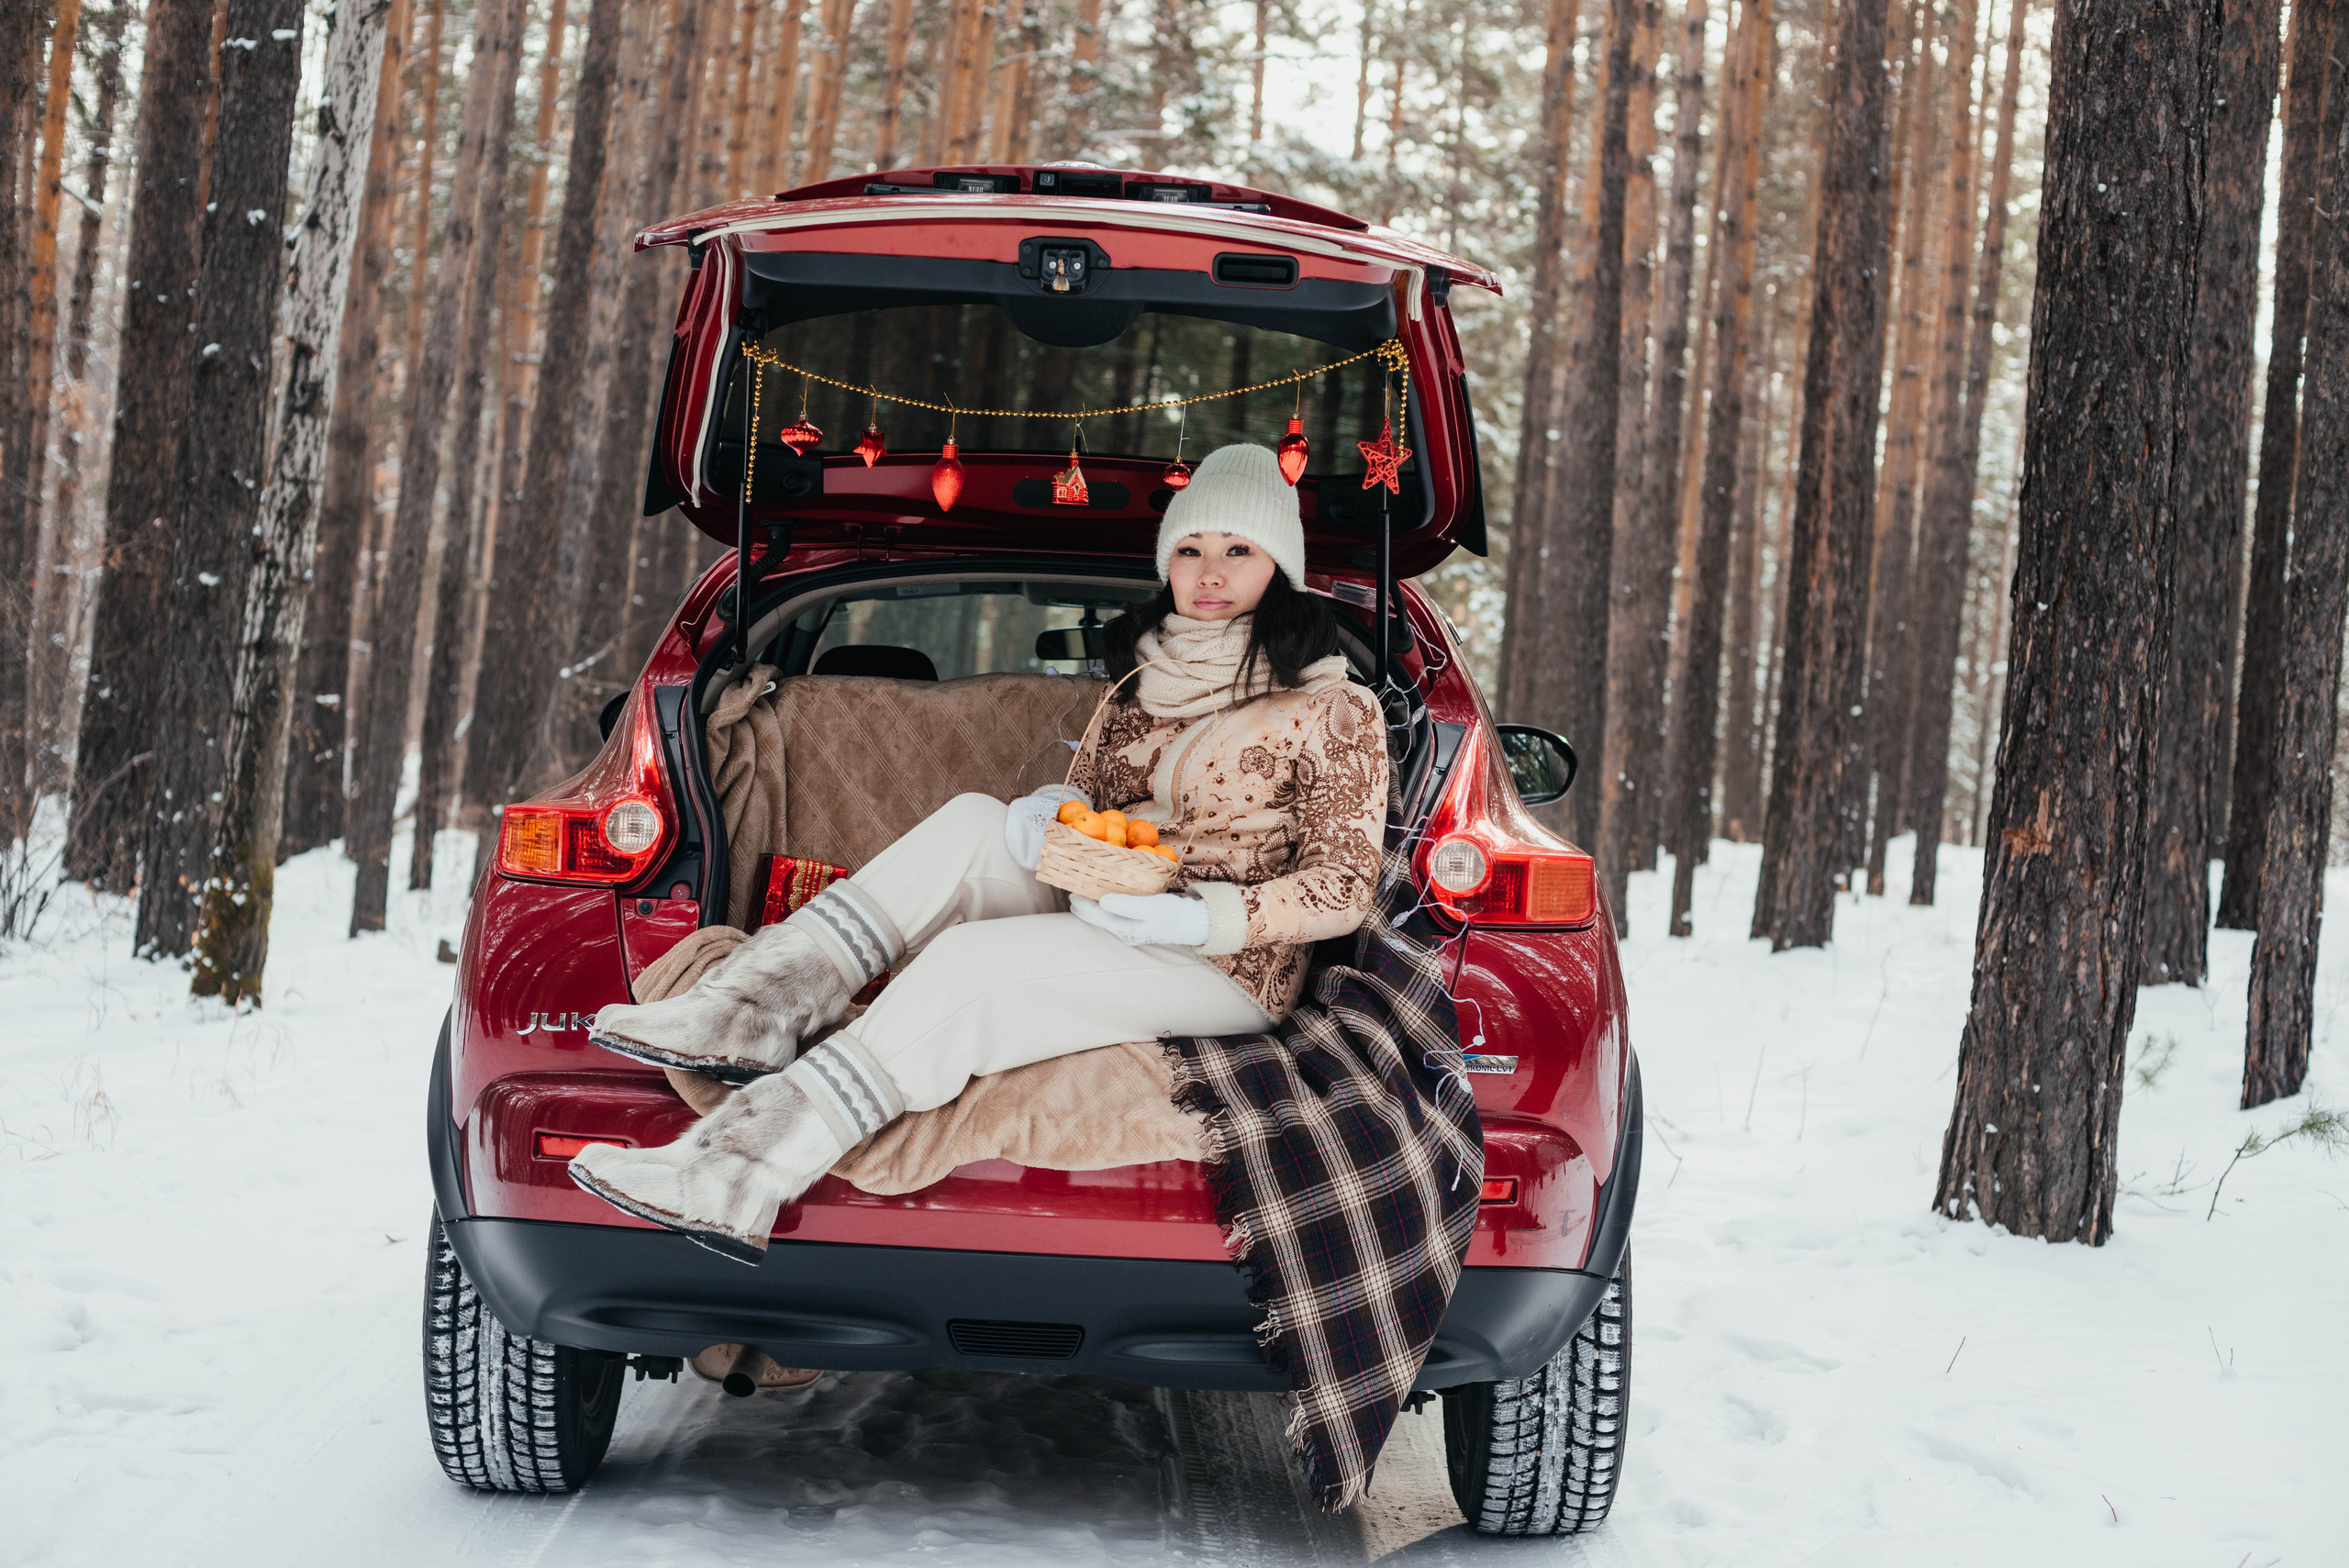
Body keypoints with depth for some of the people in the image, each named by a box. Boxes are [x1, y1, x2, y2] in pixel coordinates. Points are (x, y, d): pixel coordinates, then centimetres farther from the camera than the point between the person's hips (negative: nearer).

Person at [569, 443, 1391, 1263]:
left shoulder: (1333, 710, -7)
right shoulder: (1148, 675, 12)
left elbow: (1344, 887, -9)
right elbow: (1091, 793, 19)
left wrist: (1199, 917, -23)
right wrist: (1052, 809, -7)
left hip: (1227, 969, -7)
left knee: (969, 963, -29)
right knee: (972, 823, -18)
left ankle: (734, 1183, -39)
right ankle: (754, 1015, -27)